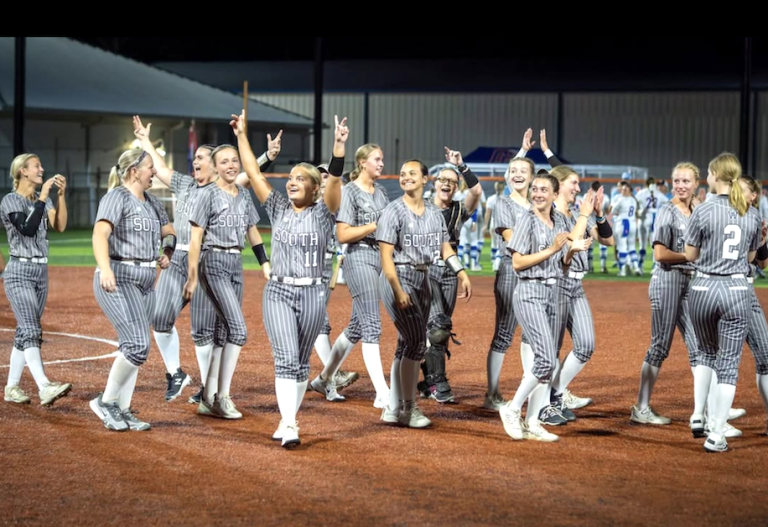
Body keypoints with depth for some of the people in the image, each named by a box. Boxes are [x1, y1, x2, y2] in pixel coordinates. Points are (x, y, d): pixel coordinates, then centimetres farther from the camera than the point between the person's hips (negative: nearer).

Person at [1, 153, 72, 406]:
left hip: (41, 271, 7)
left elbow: (59, 226, -3)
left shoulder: (43, 198, 11)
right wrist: (42, 198, -23)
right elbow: (27, 229, -24)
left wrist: (60, 195, -11)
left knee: (25, 330, 9)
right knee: (31, 330, -17)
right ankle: (44, 387, -30)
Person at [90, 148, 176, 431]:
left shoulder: (152, 201, 16)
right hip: (118, 280, -8)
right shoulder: (117, 197, -9)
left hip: (146, 282, 8)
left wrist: (168, 253, 10)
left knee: (134, 348, 7)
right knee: (138, 345, -16)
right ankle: (106, 402, -2)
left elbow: (169, 232, 32)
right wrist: (105, 269, -39)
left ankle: (122, 410, 14)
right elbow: (100, 233, -24)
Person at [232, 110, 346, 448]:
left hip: (313, 293, -1)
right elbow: (253, 172, 8)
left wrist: (339, 146, -31)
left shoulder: (323, 212, 1)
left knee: (302, 362, 7)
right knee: (286, 358, -11)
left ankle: (289, 420, 18)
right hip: (278, 291, 1)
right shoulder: (278, 209, 8)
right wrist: (242, 136, 5)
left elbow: (334, 180, -16)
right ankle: (288, 425, -18)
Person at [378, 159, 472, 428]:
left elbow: (446, 248, 11)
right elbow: (386, 255, -13)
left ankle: (392, 408, 16)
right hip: (399, 277, -7)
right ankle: (408, 408, -3)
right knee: (416, 342, -12)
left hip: (423, 279, 7)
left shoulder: (434, 214, 11)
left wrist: (462, 273, -5)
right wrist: (398, 290, -21)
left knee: (407, 344, 9)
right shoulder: (393, 211, -9)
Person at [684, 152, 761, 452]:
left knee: (707, 352, 23)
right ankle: (716, 436, 1)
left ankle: (698, 417, 16)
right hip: (738, 290, 1)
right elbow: (750, 256, 13)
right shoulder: (752, 214, 3)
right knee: (729, 363, 3)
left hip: (704, 289, -1)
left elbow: (690, 255, -1)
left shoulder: (704, 211, -8)